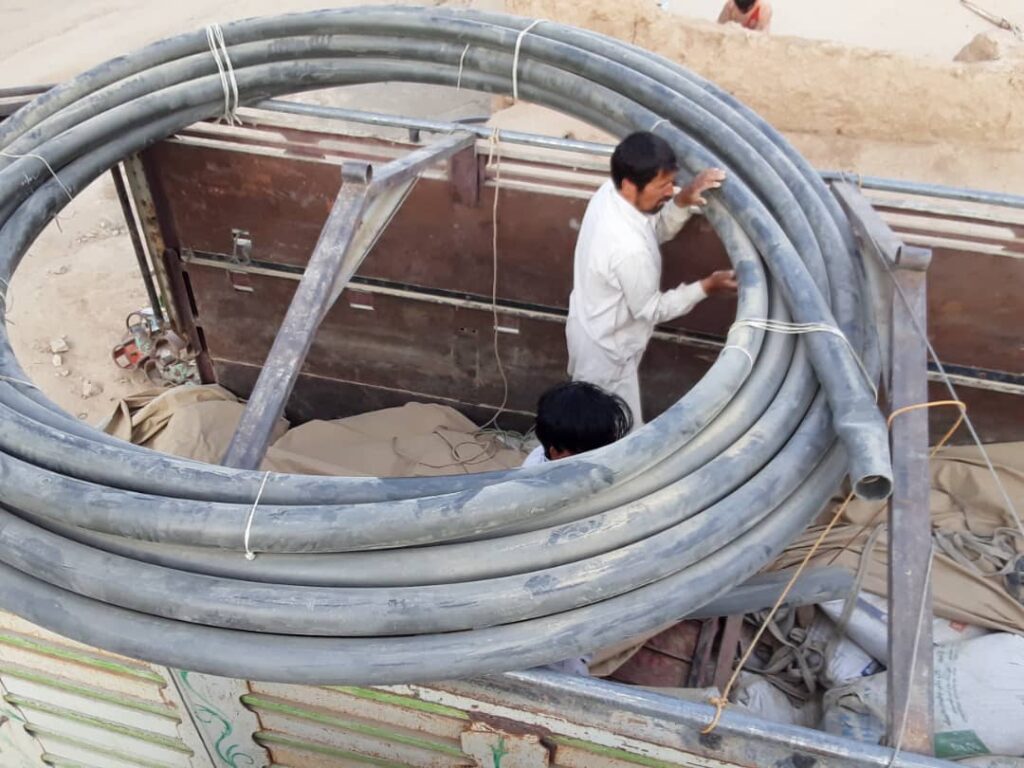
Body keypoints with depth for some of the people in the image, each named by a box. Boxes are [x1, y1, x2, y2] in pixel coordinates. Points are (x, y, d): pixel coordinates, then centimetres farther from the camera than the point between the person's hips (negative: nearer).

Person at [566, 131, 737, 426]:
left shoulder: (610, 194, -12)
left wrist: (682, 201, -15)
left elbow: (657, 229, 4)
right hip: (606, 348, -9)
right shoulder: (629, 247, -38)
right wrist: (705, 288, -16)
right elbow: (650, 310, -23)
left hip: (591, 327, 9)